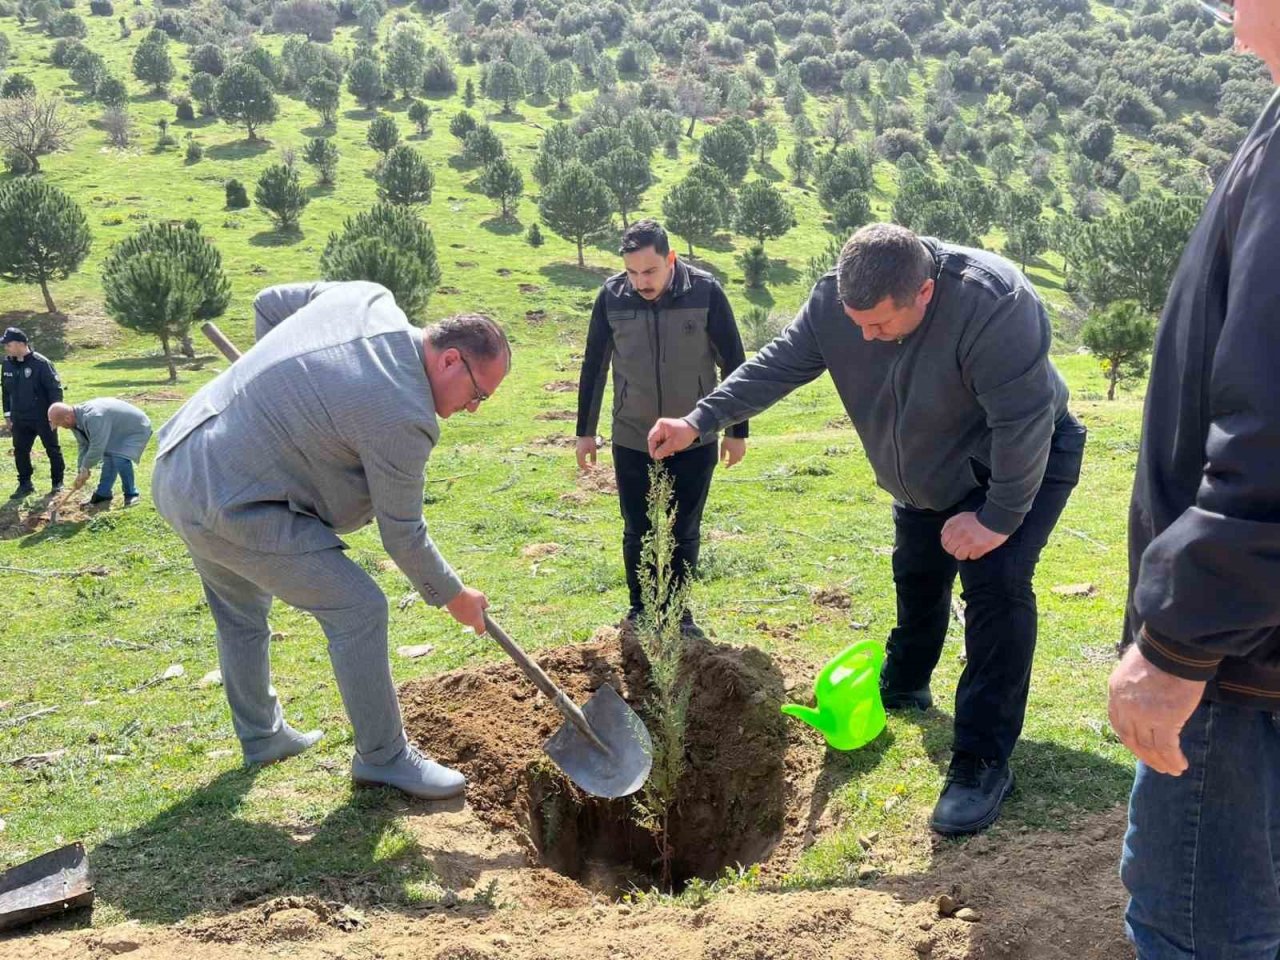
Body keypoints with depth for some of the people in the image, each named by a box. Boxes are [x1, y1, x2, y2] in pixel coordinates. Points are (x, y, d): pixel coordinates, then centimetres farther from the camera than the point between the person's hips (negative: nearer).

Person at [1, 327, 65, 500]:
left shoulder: (41, 363, -17)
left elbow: (55, 388, -13)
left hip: (43, 418, -5)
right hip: (20, 419, 5)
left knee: (53, 450, 7)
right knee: (20, 451, 7)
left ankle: (57, 482, 21)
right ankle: (25, 484, 18)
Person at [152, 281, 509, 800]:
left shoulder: (368, 298, 1)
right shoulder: (402, 416, -22)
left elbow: (270, 303, 17)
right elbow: (402, 534, -10)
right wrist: (453, 595, 5)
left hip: (176, 467, 10)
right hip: (232, 506, -10)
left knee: (242, 615, 26)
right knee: (358, 609, -5)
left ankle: (261, 736, 44)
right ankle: (383, 757, 9)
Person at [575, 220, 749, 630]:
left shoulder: (706, 292, -13)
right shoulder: (611, 296, -9)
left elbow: (733, 364, -4)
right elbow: (594, 367, 3)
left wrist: (737, 431, -1)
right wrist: (585, 431, 7)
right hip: (632, 441, 1)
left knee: (684, 534, 9)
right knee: (637, 534, 8)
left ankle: (678, 612, 25)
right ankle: (639, 612, 25)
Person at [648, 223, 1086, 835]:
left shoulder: (993, 302, -40)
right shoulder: (834, 298, -22)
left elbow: (1022, 421, -36)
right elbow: (778, 365, -13)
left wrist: (999, 519, -29)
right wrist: (699, 421, -22)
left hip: (1022, 465, -6)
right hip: (930, 476, 7)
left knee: (995, 585, -21)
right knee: (916, 576, 21)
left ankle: (983, 763, -14)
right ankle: (903, 688, 47)